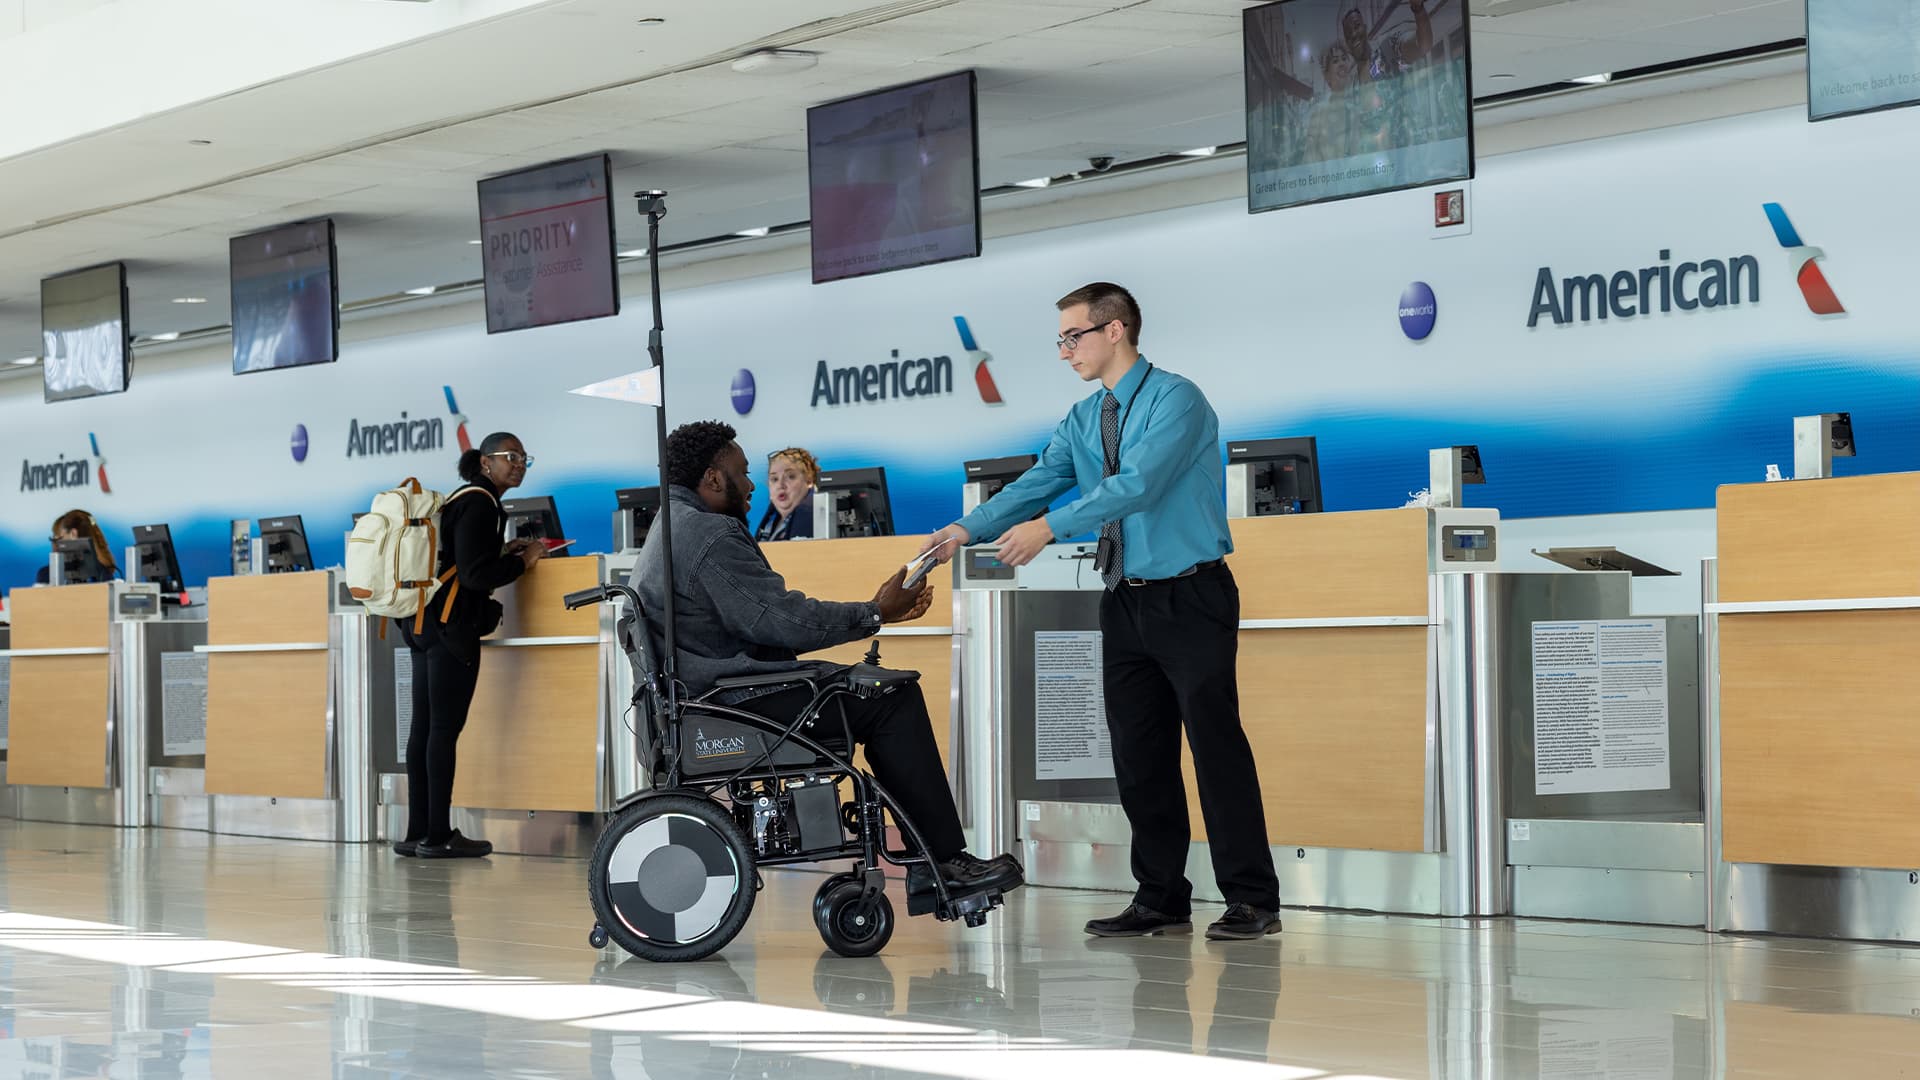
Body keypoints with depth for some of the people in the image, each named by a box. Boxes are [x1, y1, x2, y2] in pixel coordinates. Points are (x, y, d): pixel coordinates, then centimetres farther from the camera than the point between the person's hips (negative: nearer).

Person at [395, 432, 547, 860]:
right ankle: (438, 836, -9)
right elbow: (474, 574, -18)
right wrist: (522, 561, -6)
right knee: (445, 729, -9)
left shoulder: (462, 499, 20)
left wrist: (503, 552, 15)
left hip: (426, 625, 10)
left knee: (425, 727, 9)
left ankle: (418, 833, 11)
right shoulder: (479, 503, -11)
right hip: (451, 626, -10)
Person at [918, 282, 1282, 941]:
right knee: (1138, 755, 7)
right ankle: (1160, 900, 15)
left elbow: (1140, 482, -24)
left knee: (1215, 741, -6)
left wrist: (1049, 528, -30)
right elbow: (1035, 485, 3)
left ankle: (1253, 901, -1)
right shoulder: (1082, 421, 12)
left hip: (1190, 598, -7)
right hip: (1126, 602, 8)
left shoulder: (1174, 400, -11)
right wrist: (966, 531, -13)